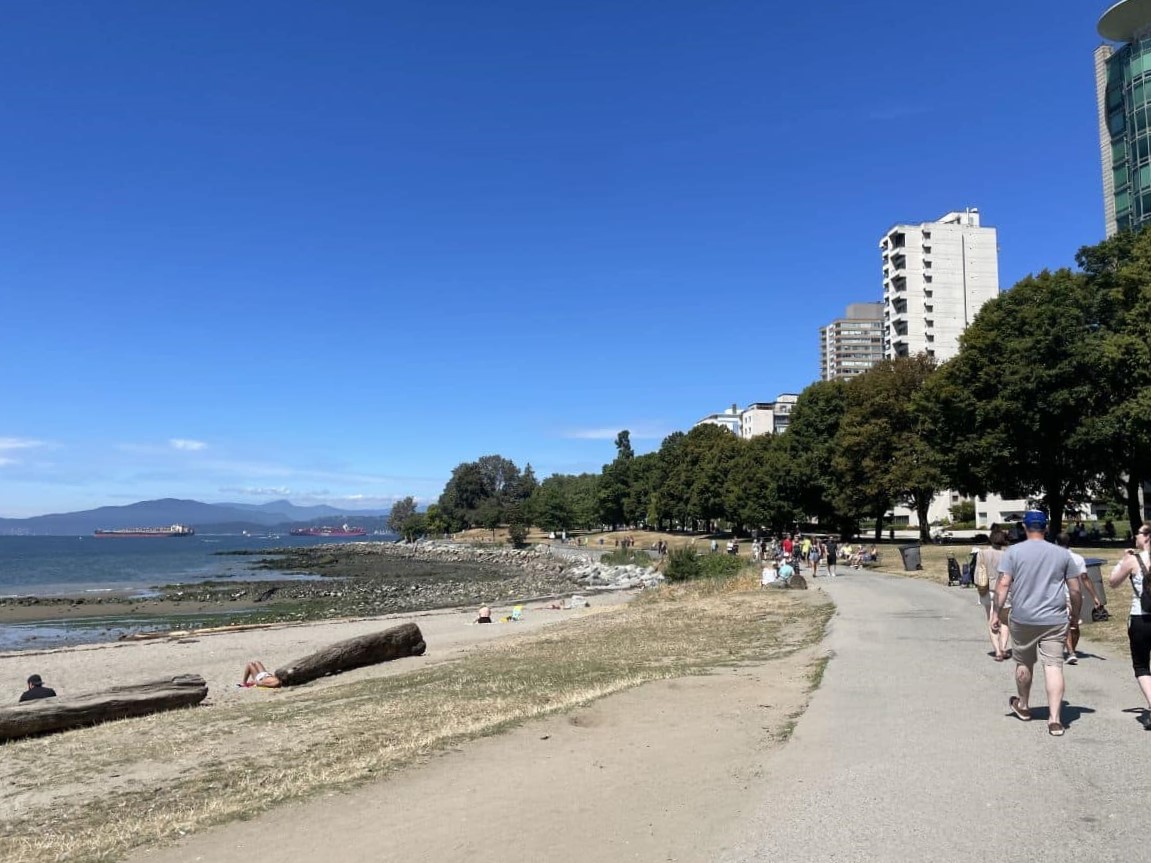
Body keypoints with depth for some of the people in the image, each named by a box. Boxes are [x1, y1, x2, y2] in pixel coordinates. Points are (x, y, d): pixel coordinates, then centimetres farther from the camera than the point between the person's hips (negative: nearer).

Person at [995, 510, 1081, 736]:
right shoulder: (1062, 554, 5)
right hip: (1055, 620, 1)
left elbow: (1003, 585, -9)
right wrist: (1076, 618, 19)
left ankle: (1023, 706, 35)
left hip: (1023, 620, -1)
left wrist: (996, 613, -4)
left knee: (1023, 664, 16)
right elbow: (1075, 591, 7)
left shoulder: (1013, 552, -2)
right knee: (1054, 666, -2)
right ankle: (1055, 719, -7)